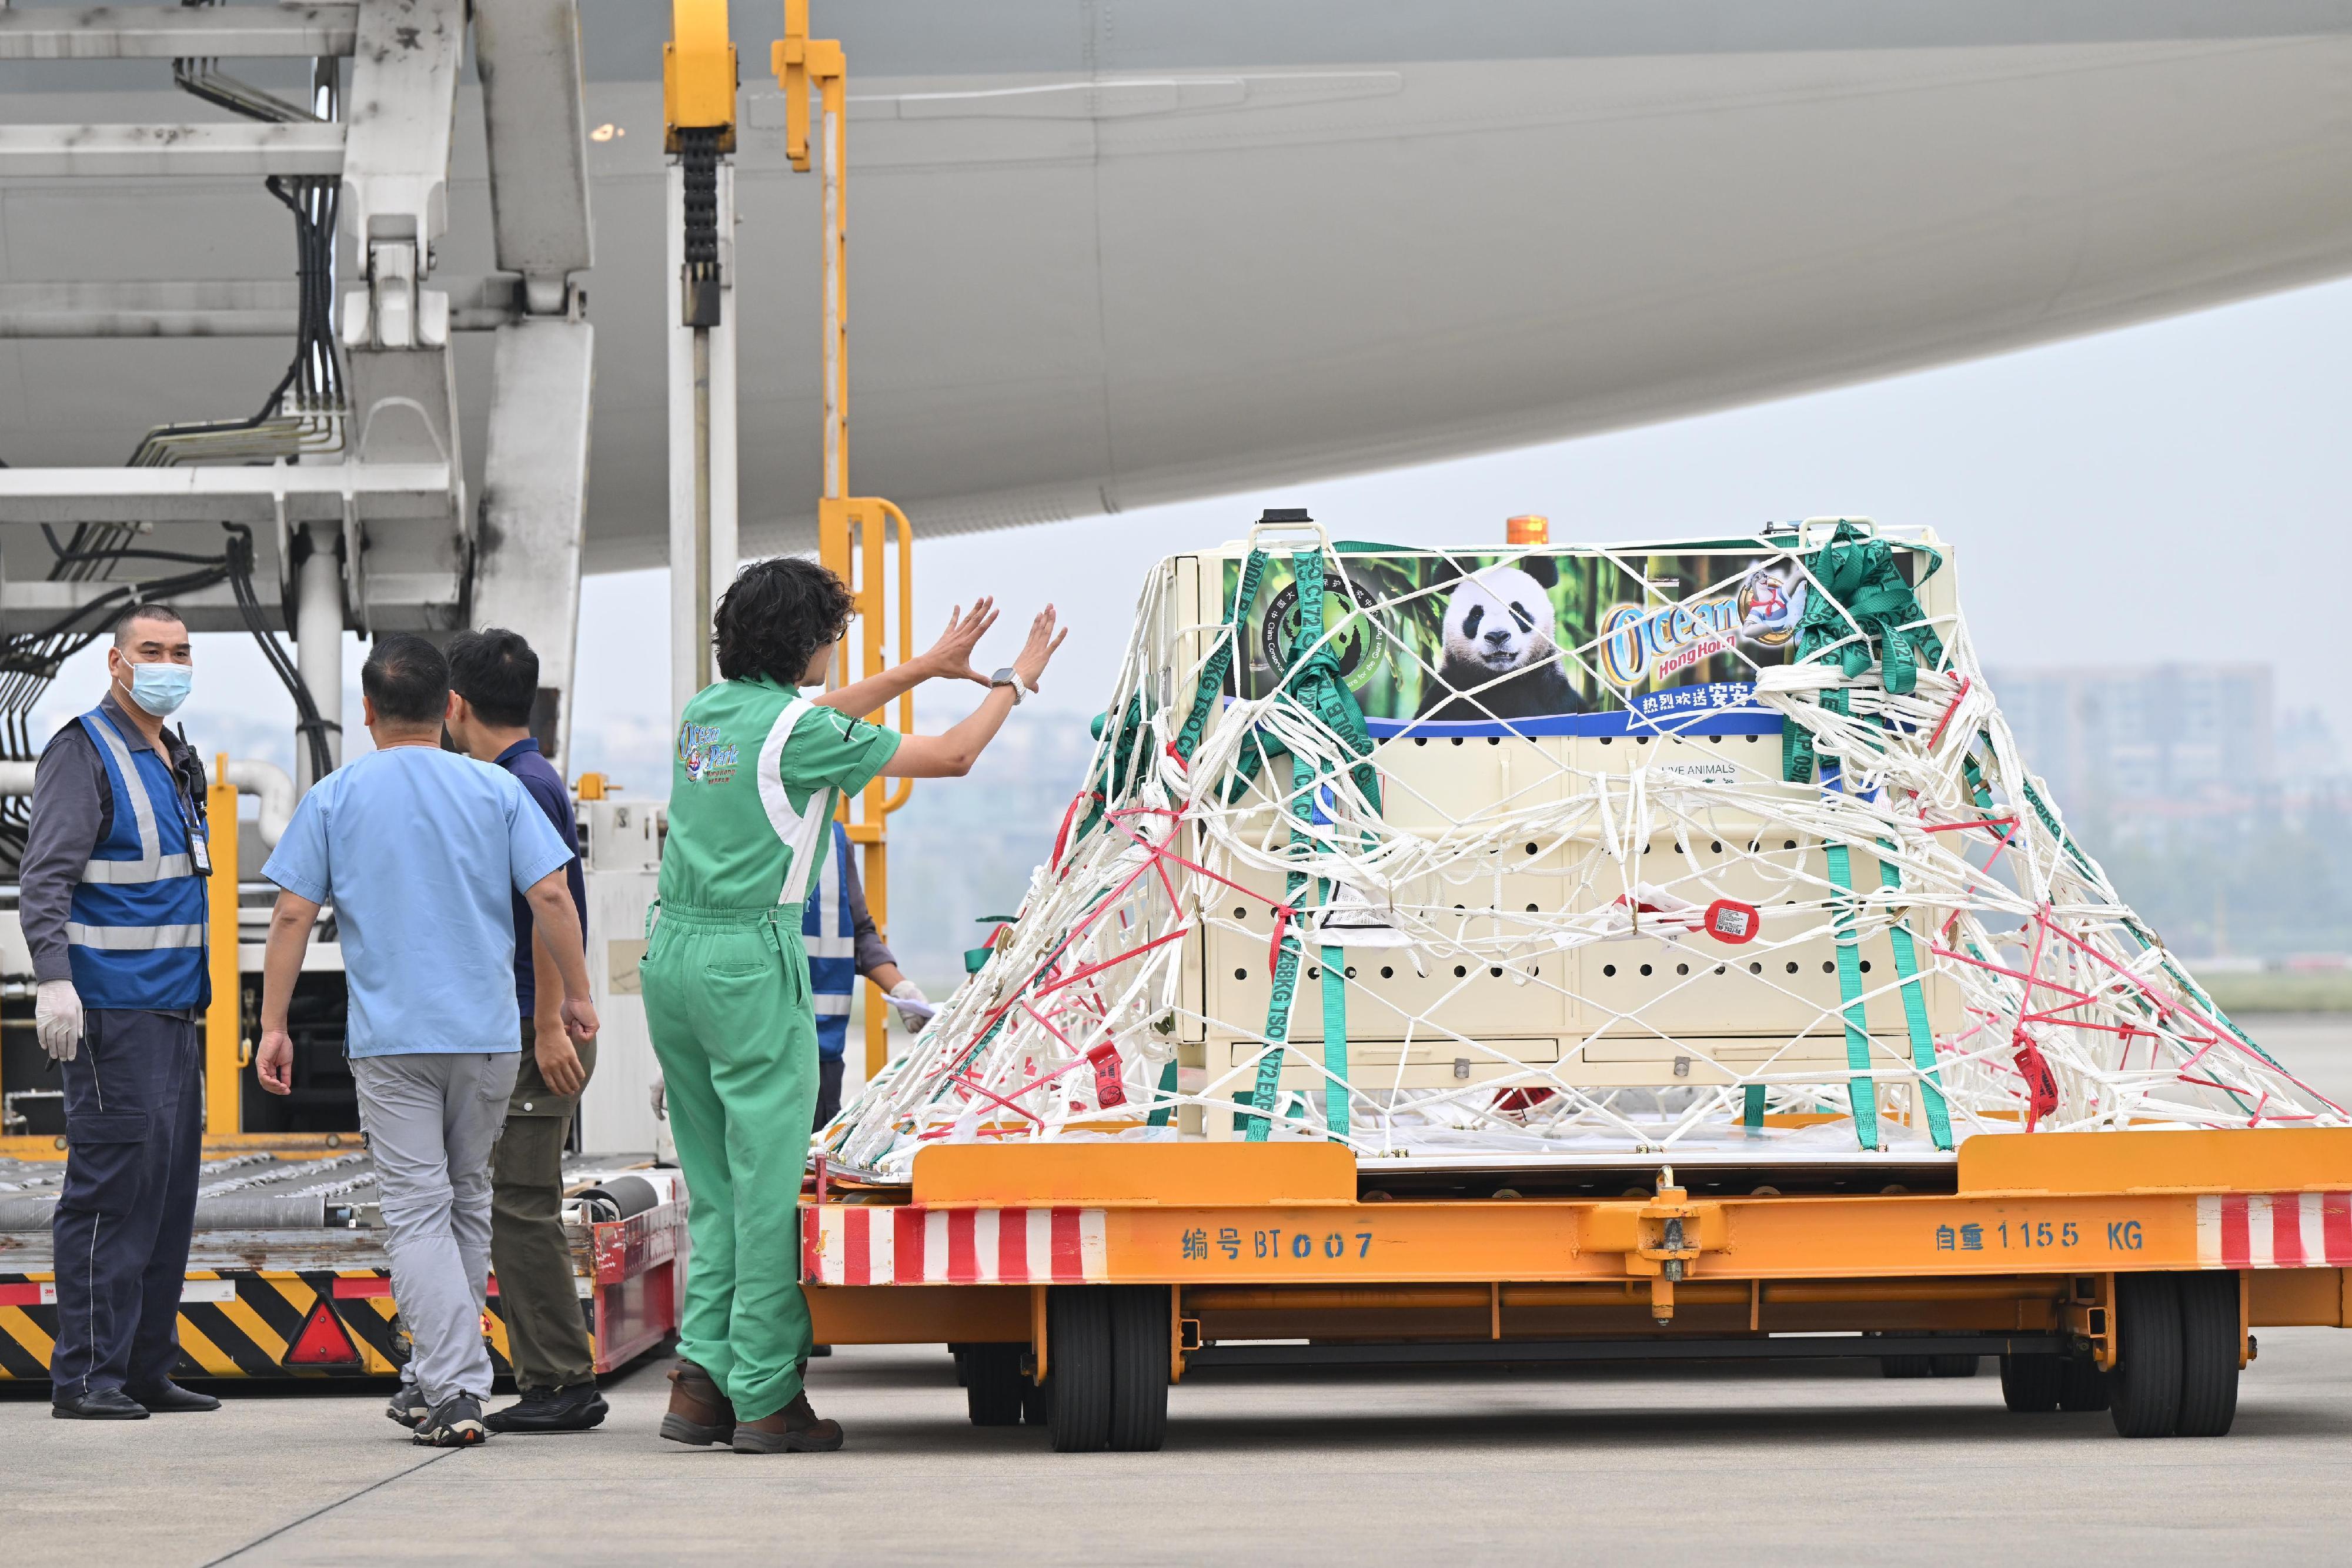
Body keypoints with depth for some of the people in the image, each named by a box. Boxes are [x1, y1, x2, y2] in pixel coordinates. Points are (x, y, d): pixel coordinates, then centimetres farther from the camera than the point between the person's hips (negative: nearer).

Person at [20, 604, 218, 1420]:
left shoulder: (176, 759, 18)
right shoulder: (85, 753, -9)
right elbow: (45, 874, -17)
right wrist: (53, 978, -28)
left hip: (174, 1009, 9)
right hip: (113, 1011, -9)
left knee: (170, 1183, 10)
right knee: (112, 1179, -11)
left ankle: (146, 1365, 15)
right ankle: (85, 1375, -9)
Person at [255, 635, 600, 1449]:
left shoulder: (334, 799, 1)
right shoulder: (495, 790, 2)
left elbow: (293, 915, -2)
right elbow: (551, 896, -3)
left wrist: (274, 1025, 4)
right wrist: (576, 994, 8)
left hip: (390, 1038, -2)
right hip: (487, 1032, 2)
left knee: (418, 1212, -2)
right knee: (468, 1202, 17)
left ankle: (456, 1390, -15)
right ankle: (443, 1376, 24)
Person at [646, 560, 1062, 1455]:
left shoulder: (707, 712, 12)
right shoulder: (797, 730, -10)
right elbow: (951, 757, -3)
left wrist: (928, 667, 38)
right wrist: (1015, 681, 14)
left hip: (671, 953, 8)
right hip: (750, 959, -8)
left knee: (717, 1186, 13)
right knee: (769, 1186, -3)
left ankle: (700, 1378, 6)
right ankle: (766, 1397, -2)